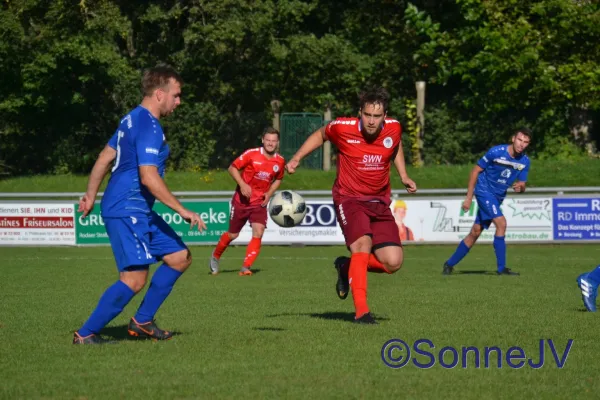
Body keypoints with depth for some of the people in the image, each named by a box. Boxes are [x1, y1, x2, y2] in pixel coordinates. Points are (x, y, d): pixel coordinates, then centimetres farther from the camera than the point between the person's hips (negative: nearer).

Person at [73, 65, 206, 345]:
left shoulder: (133, 119, 15)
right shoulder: (149, 127, -17)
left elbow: (105, 158, 20)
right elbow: (149, 177, -24)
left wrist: (90, 196, 26)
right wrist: (183, 212, -20)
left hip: (139, 212, 11)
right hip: (127, 212, -11)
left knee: (180, 257, 12)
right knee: (135, 279, -15)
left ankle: (142, 322, 16)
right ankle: (85, 334, -8)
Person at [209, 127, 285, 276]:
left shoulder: (280, 161, -2)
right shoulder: (252, 154, -14)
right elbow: (232, 168, -9)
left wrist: (270, 193, 0)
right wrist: (242, 184, -23)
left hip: (260, 202, 2)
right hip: (242, 200, -2)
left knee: (258, 233, -17)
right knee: (233, 234, 8)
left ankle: (246, 268, -14)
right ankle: (215, 257, 35)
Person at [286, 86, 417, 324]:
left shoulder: (394, 128, -6)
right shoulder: (342, 128, -14)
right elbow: (320, 135, 9)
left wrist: (404, 176, 11)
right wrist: (297, 158, 0)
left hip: (379, 202, 4)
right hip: (349, 198, -4)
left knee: (393, 262, -6)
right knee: (363, 244, -29)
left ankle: (347, 267, 22)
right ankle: (361, 311, -26)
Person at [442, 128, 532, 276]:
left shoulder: (525, 161, -3)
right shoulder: (496, 152, -19)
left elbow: (522, 184, 6)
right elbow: (475, 171, -10)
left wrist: (520, 186, -21)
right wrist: (469, 197, -11)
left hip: (498, 197, 6)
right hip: (484, 191, -6)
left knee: (475, 232, 8)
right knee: (501, 223, -22)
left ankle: (449, 264, 21)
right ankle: (501, 268, -17)